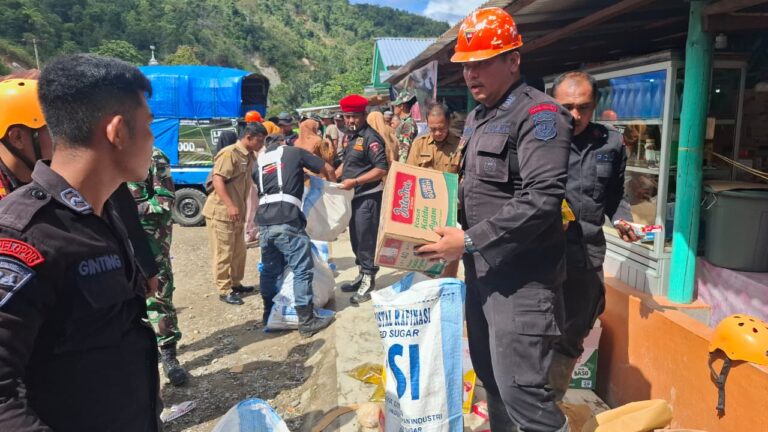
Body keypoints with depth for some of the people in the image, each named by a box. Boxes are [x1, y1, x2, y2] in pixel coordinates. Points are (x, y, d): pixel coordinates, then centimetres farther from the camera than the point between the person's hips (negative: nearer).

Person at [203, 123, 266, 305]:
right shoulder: (229, 153, -15)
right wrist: (230, 205, -30)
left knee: (239, 251, 16)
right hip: (221, 211, -9)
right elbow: (217, 180, -24)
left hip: (238, 212, 9)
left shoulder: (249, 156, 12)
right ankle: (224, 291, 7)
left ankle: (235, 283, 30)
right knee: (223, 253, -2)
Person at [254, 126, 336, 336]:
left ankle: (269, 314, 32)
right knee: (302, 270, 1)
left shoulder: (259, 162, 23)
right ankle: (306, 321, 5)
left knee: (269, 270, 19)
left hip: (264, 222, 6)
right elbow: (329, 169, 13)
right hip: (287, 222, -6)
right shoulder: (294, 151, 11)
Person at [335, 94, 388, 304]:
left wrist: (355, 181, -23)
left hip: (368, 196, -9)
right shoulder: (350, 135, 10)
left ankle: (369, 281, 9)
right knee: (355, 238, 16)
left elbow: (382, 169, -20)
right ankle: (362, 275, 30)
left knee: (365, 239, -3)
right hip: (353, 196, 9)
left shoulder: (370, 137, -16)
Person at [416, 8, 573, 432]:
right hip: (481, 271, 9)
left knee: (519, 388, -6)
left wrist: (469, 241, -23)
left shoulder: (538, 114, -13)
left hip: (522, 277, -8)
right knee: (489, 375, 19)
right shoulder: (476, 117, 14)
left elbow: (541, 200, -24)